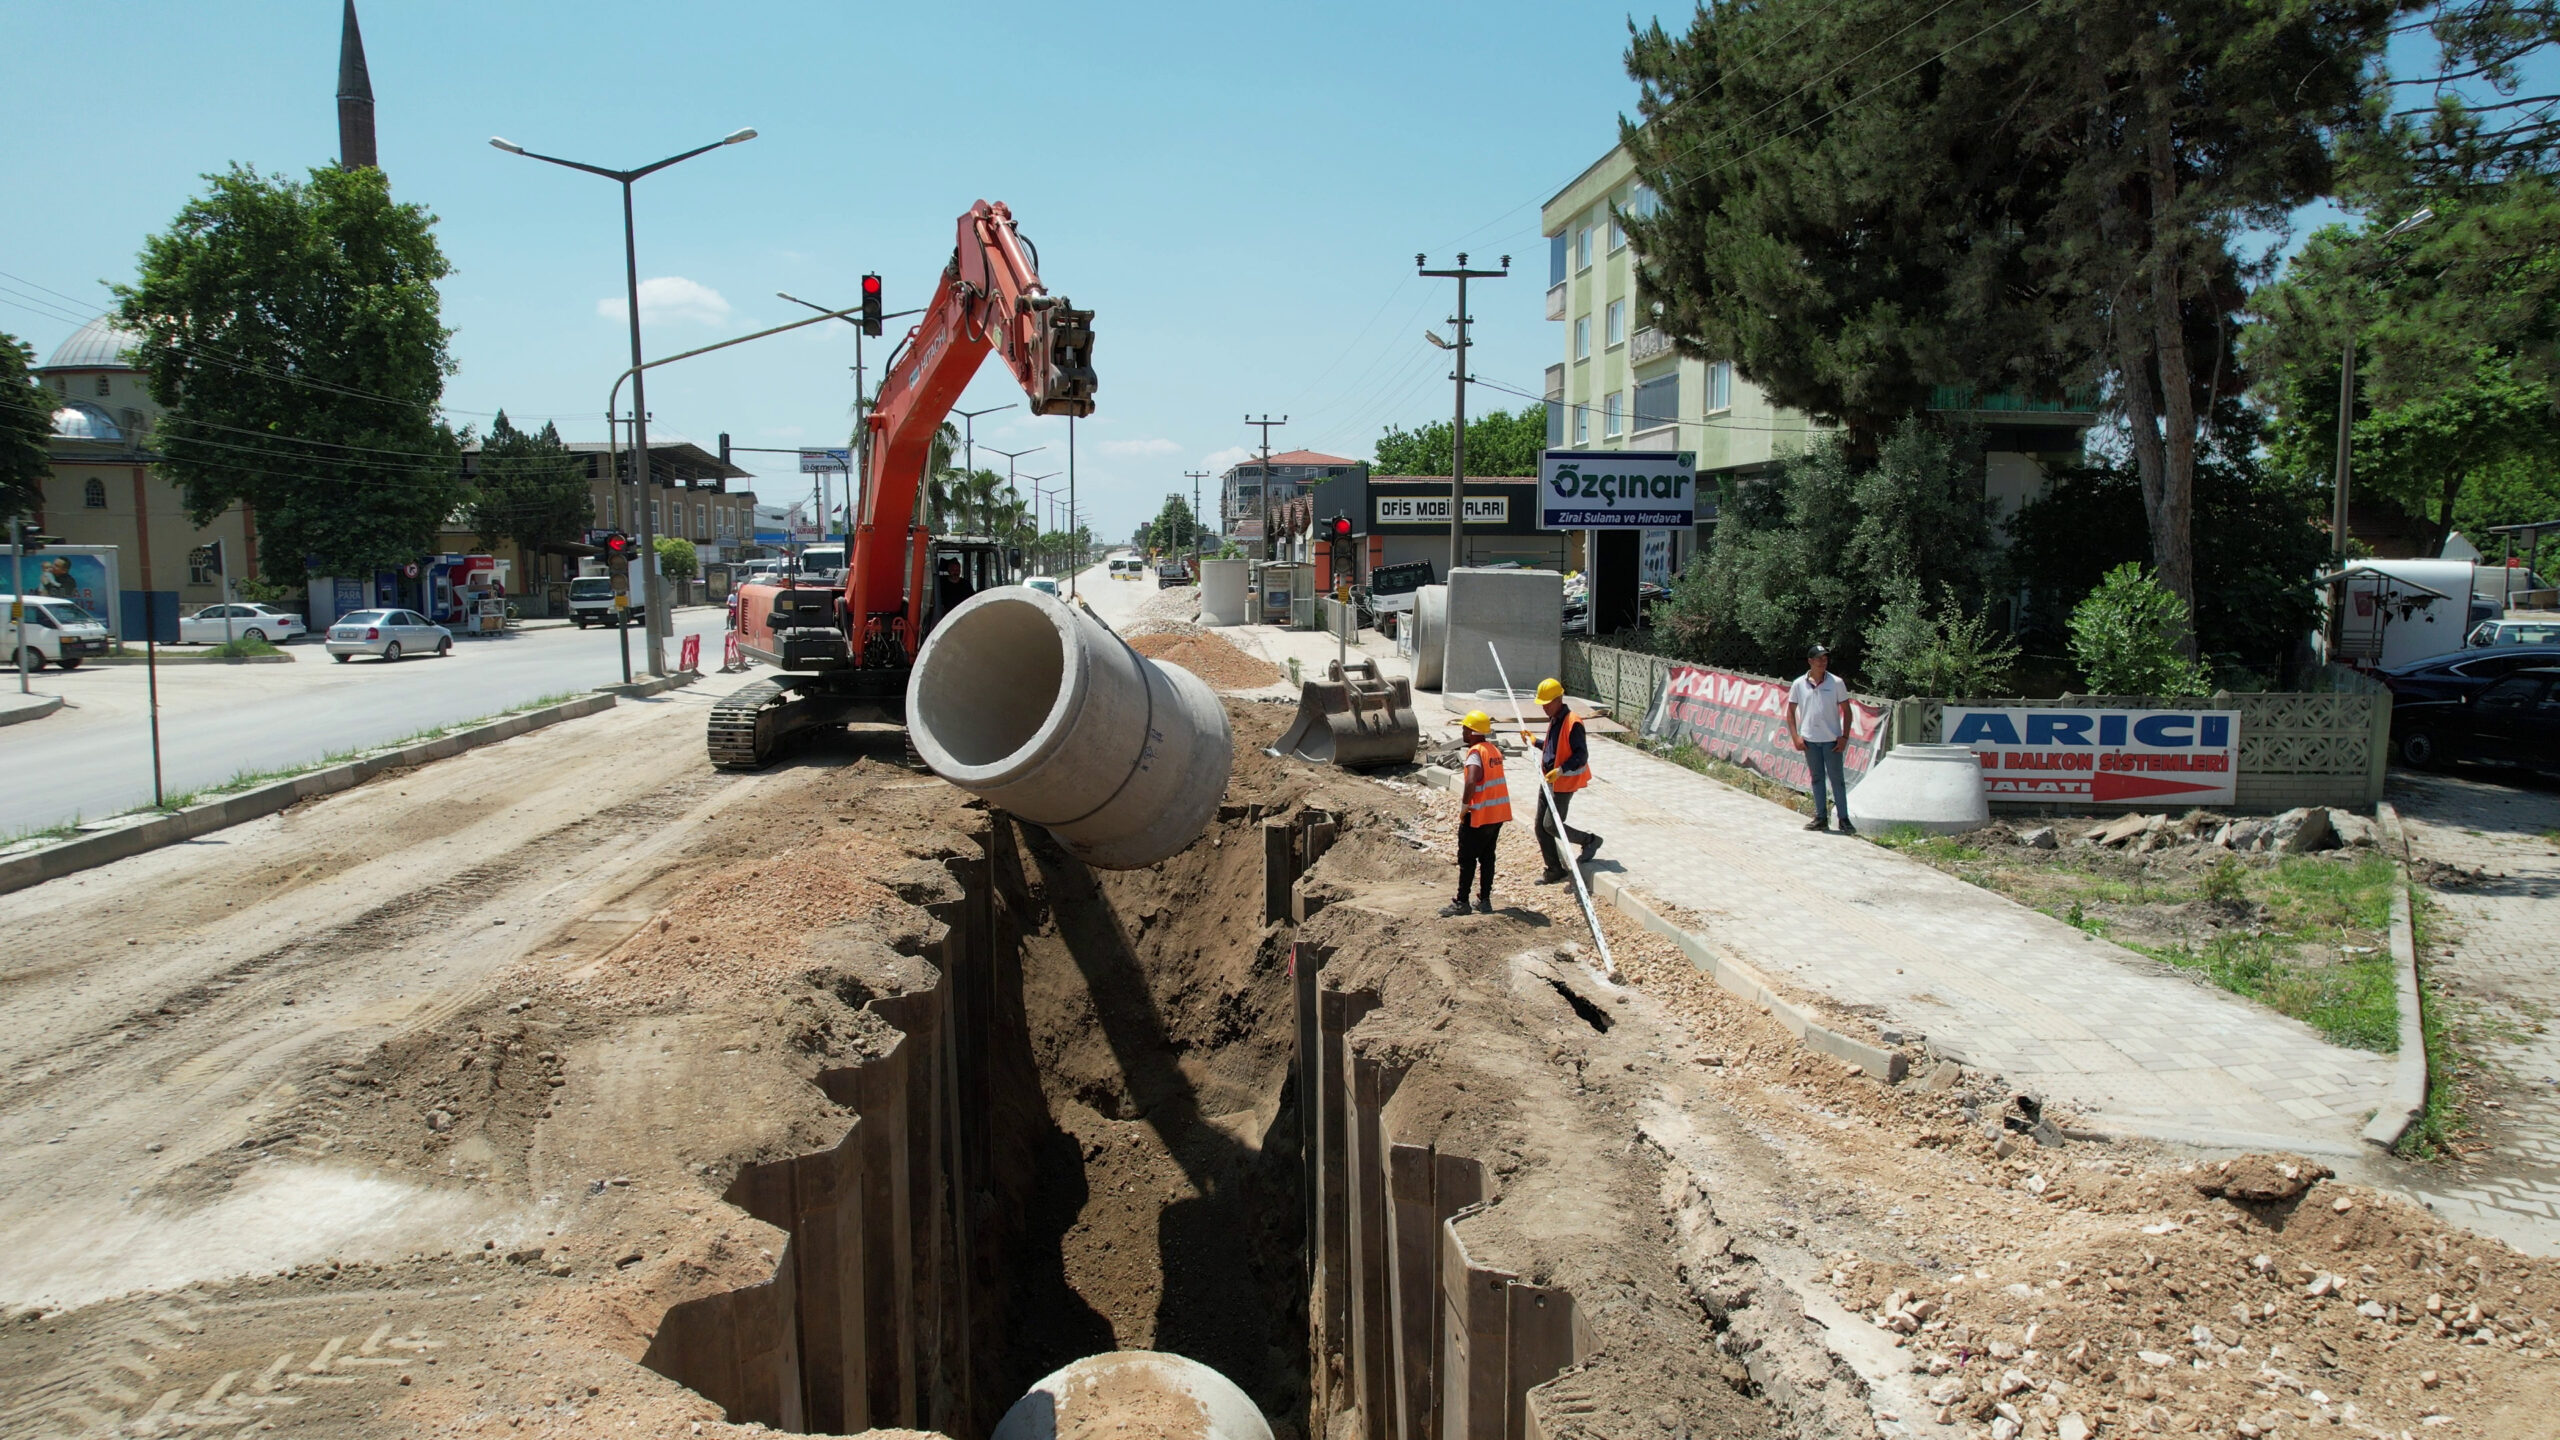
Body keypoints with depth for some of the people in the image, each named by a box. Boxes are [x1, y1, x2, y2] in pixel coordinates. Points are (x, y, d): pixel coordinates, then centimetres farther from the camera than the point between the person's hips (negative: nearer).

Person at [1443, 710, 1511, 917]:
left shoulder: (1476, 752, -18)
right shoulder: (1494, 749, 9)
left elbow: (1471, 782, -32)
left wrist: (1464, 805, -19)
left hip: (1479, 815, -8)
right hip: (1498, 813, 8)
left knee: (1467, 859, 1)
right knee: (1487, 857, 15)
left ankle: (1461, 903, 5)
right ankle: (1485, 900, 19)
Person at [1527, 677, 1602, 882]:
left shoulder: (1572, 723, -18)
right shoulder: (1553, 720, 13)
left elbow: (1581, 756, -21)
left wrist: (1560, 770, -31)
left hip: (1564, 783, -10)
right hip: (1549, 781, 10)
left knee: (1551, 826, -11)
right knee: (1540, 827, 8)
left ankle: (1589, 840, 11)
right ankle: (1555, 870, 17)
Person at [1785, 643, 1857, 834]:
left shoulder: (1836, 683, -2)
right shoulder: (1799, 684, 2)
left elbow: (1846, 711, 2)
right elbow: (1790, 711, 8)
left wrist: (1844, 737, -5)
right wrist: (1795, 736, -1)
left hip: (1832, 739, -2)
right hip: (1809, 739, 2)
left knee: (1837, 779, 0)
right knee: (1817, 778, 9)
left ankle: (1844, 819, 5)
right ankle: (1820, 818, 17)